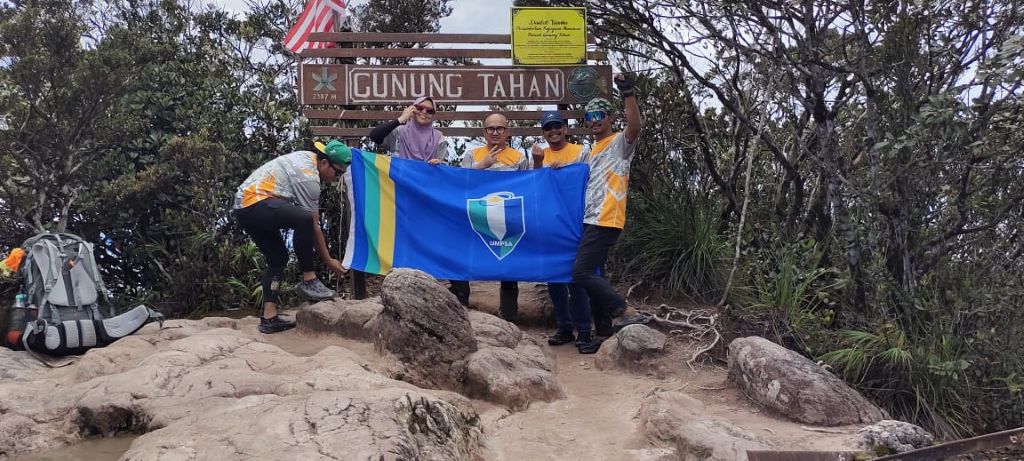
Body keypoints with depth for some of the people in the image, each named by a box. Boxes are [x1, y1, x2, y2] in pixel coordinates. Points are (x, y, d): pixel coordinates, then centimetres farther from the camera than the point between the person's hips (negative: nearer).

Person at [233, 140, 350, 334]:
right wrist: (328, 261, -5)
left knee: (277, 258, 10)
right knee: (304, 220, -29)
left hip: (243, 205, 11)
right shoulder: (308, 177, -15)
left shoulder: (307, 157, 13)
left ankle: (269, 317, 4)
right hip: (256, 203, -11)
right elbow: (313, 225, -12)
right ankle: (308, 281, -18)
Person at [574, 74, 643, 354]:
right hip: (591, 221, 9)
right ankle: (603, 333, 17)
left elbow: (635, 126, -25)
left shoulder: (619, 142, -3)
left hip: (606, 222, -9)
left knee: (582, 273, -16)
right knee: (590, 275, 10)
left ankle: (621, 310, -6)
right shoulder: (592, 151, 22)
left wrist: (628, 93, -31)